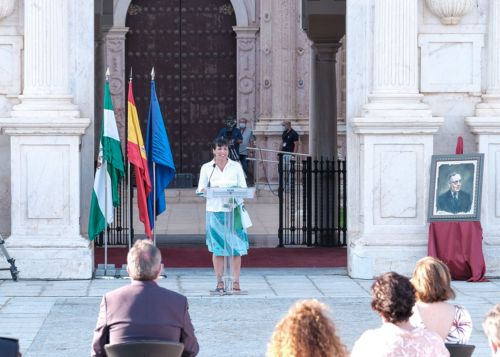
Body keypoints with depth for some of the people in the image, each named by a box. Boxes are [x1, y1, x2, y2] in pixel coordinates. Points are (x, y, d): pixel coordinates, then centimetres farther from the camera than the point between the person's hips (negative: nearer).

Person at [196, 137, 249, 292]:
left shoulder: (236, 166, 8)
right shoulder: (206, 168, 8)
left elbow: (243, 188, 6)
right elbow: (200, 189, 7)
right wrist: (206, 190, -16)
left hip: (234, 210, 0)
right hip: (215, 210, 0)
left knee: (236, 247, -3)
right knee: (217, 247, 0)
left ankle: (236, 281, 3)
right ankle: (219, 282, 7)